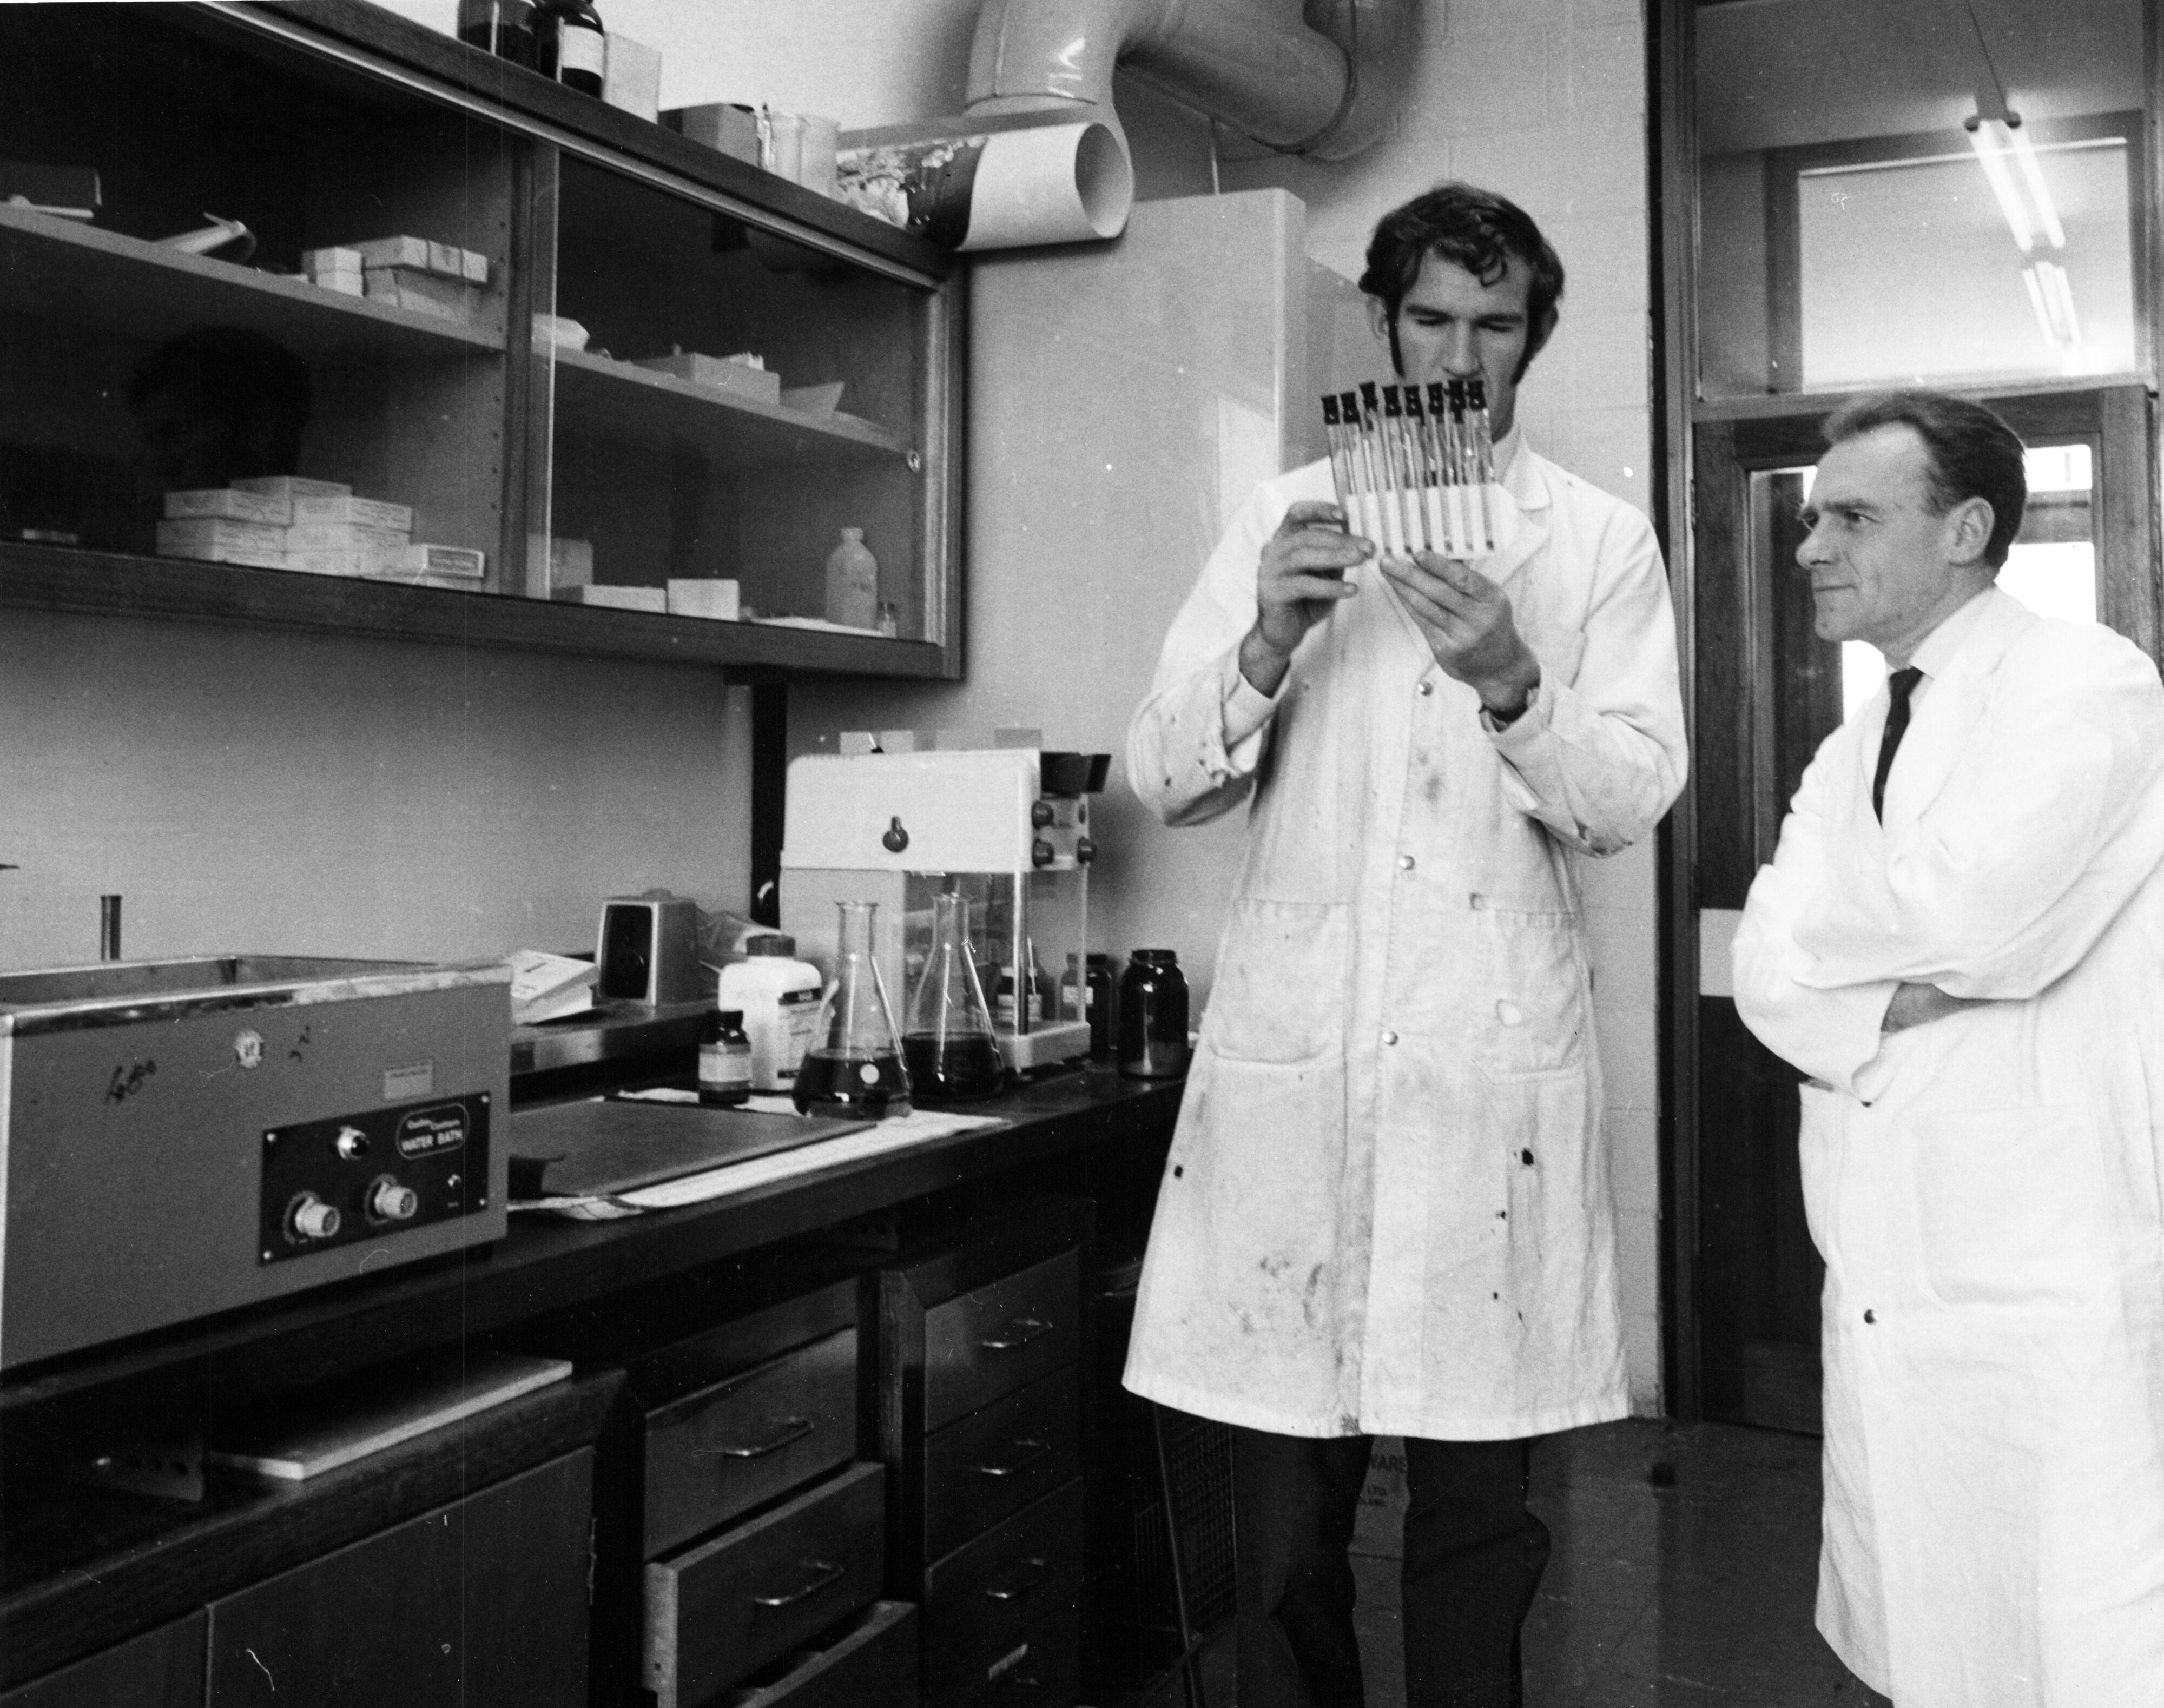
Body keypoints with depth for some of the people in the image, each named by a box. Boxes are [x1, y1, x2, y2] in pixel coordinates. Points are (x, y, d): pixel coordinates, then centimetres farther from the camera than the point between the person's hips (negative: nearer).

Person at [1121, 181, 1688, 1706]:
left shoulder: (1602, 540, 9)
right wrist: (1266, 646, -15)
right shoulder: (1289, 517, 10)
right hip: (1297, 1036, 1)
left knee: (1478, 1493, 3)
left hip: (1497, 1049, 0)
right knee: (1284, 1497, 4)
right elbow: (1165, 778, 4)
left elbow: (1630, 797, 0)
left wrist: (1509, 684, -18)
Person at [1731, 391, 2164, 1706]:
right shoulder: (1853, 748, 17)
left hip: (2049, 1290, -7)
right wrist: (1897, 998, -14)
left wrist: (1817, 913, -2)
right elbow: (1769, 977, 6)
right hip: (1884, 1287, 7)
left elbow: (1967, 916, -21)